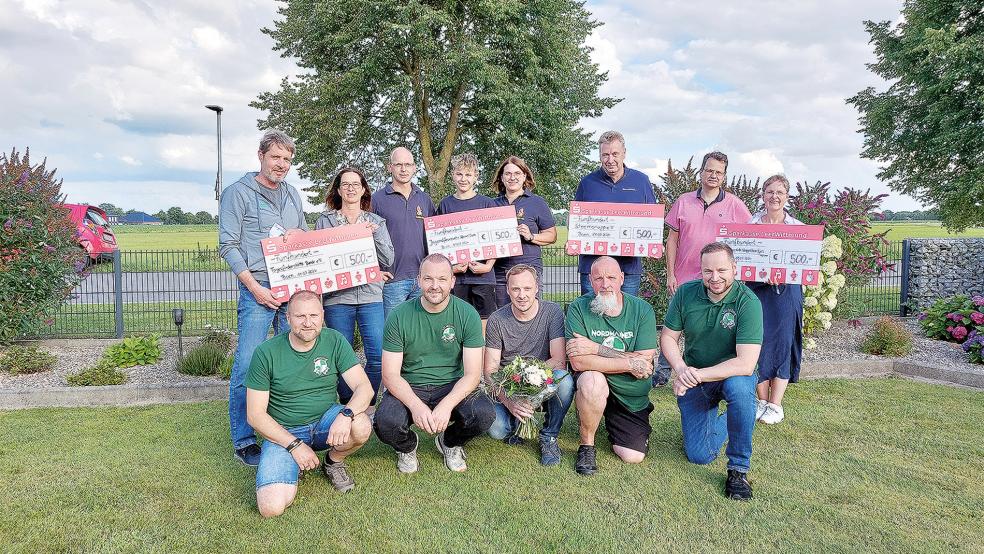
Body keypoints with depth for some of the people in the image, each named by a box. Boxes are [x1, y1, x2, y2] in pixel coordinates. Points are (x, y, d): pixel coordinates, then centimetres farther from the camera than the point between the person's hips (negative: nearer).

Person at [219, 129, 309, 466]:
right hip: (259, 289, -6)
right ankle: (243, 442, 4)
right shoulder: (238, 193, -1)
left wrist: (299, 235, 0)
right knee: (248, 366, -7)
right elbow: (228, 246, -6)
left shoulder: (293, 195, 17)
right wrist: (254, 287, -14)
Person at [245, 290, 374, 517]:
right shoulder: (266, 353, -11)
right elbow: (255, 415, -8)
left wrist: (346, 414, -33)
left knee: (361, 427, -31)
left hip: (325, 422, 2)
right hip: (283, 432, -1)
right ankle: (293, 465, 12)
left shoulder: (334, 341, -6)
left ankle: (334, 462, 3)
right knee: (271, 507, -23)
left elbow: (364, 387, -12)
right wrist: (295, 445, -17)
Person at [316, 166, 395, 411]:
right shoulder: (325, 221, 10)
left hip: (370, 296, 1)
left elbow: (388, 260, 6)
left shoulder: (376, 222, 13)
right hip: (337, 297, 0)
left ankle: (368, 405, 11)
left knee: (378, 356, -8)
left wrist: (374, 234, -7)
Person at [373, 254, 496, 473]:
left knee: (484, 413, -28)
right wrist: (416, 406, -27)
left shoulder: (468, 315, -7)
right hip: (409, 389, 0)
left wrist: (446, 405, -26)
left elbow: (472, 374, -9)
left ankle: (450, 442, 10)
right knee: (386, 422, -31)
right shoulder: (399, 317, -8)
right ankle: (407, 446, 10)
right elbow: (390, 375, -9)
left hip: (452, 387, 1)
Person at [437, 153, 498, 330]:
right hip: (455, 276, 2)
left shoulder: (487, 203, 4)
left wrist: (488, 266, -8)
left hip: (483, 275, -1)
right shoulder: (445, 204, 9)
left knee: (484, 325, 0)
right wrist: (449, 266, -4)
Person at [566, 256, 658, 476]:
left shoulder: (642, 310, -9)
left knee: (633, 457, -7)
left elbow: (645, 364, -17)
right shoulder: (578, 308, -13)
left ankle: (612, 423, 29)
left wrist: (596, 348, -21)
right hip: (594, 387, -2)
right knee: (592, 379, -36)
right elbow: (578, 362, -23)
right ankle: (586, 445, -10)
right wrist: (629, 363, -21)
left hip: (632, 396, 2)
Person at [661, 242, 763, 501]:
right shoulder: (685, 293, -10)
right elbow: (668, 337, -2)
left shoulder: (748, 302, -22)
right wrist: (680, 369, -21)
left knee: (739, 388, -39)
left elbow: (745, 364, -29)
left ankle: (739, 469, -18)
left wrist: (697, 375, -30)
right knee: (699, 455, -2)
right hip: (693, 381, 3)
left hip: (732, 374, -3)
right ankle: (717, 416, 33)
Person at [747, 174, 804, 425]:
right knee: (758, 343, 0)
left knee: (783, 343, 0)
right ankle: (762, 401, 14)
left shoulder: (798, 227, 5)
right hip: (756, 289, 0)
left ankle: (775, 404, 10)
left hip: (787, 291, 0)